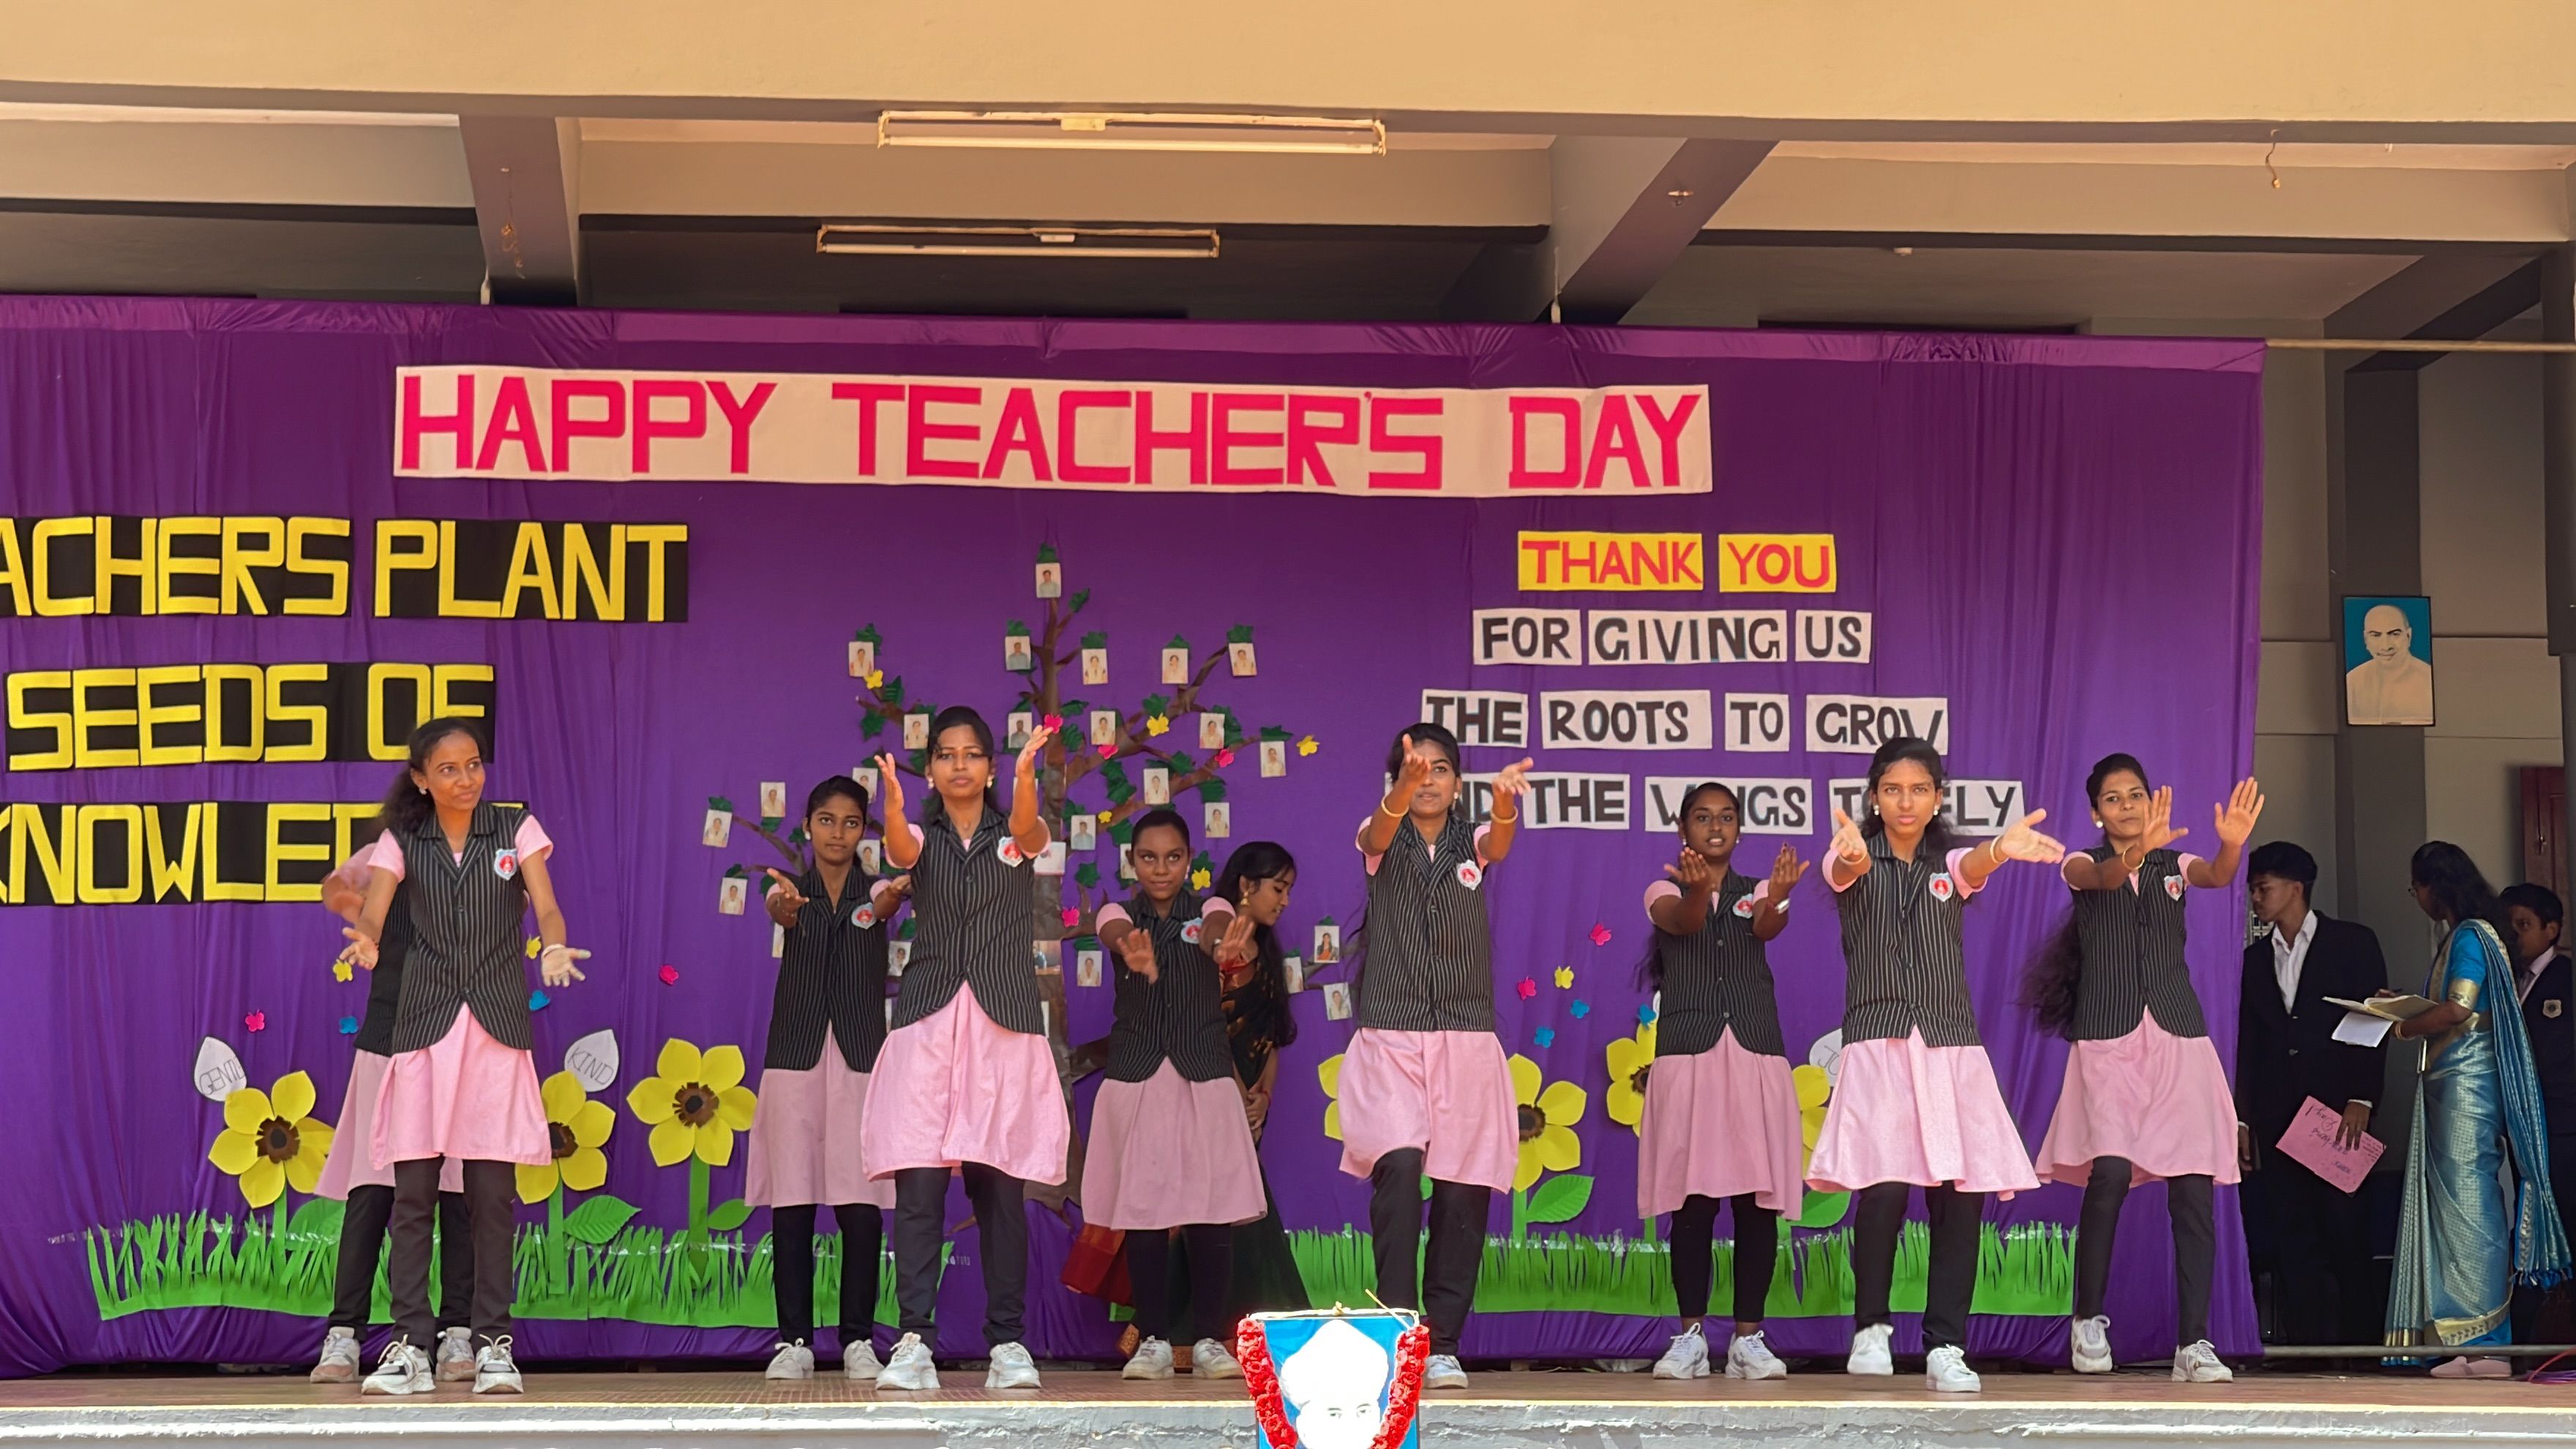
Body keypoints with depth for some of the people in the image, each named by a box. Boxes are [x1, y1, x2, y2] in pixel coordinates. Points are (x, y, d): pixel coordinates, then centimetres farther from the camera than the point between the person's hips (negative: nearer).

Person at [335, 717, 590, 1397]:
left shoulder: (515, 829, 6)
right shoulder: (402, 842, 6)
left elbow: (546, 906, -5)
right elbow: (372, 912, -7)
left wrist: (554, 950, -27)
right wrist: (365, 940, -31)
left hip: (497, 1027, -1)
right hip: (425, 1025, 1)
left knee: (492, 1193, -2)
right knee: (412, 1192, -3)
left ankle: (493, 1342, 4)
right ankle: (411, 1346, 0)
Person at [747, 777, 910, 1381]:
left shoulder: (874, 889, 7)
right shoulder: (792, 889, 7)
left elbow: (886, 904, -17)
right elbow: (777, 909, -17)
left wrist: (894, 898, -43)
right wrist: (785, 904, -43)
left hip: (860, 1054, 0)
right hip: (796, 1052, 0)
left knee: (862, 1207, -5)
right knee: (791, 1205, -2)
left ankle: (859, 1341, 3)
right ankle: (794, 1340, 5)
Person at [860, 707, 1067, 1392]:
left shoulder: (1013, 836, 7)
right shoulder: (921, 835, 7)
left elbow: (1031, 831, -17)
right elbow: (901, 852, -17)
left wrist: (1026, 780, -40)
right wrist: (892, 805, -41)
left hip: (1004, 1024, 0)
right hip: (929, 1020, 0)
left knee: (1001, 1186, 1)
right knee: (919, 1183, -11)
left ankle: (1007, 1338, 7)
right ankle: (915, 1339, -13)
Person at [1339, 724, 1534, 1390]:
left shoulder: (1471, 841, 7)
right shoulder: (1382, 840, 4)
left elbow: (1499, 845, -17)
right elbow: (1380, 833, -20)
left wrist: (1505, 804, -42)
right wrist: (1403, 792, -44)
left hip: (1466, 1041, 2)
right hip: (1389, 1039, -2)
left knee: (1463, 1191, 0)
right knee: (1398, 1167, -21)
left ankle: (1441, 1343, 9)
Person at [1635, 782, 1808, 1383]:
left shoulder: (1755, 891, 11)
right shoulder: (1666, 893, 7)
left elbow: (1767, 927, -13)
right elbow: (1683, 921, -16)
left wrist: (1777, 900, -38)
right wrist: (1698, 891, -41)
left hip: (1755, 1052, 2)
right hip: (1688, 1053, -2)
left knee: (1758, 1200, -1)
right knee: (1693, 1200, -5)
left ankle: (1748, 1338, 5)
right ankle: (1691, 1337, 2)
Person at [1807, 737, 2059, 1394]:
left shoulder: (1950, 863, 10)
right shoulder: (1855, 863, 4)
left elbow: (1976, 865, -14)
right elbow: (1843, 870, -21)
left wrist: (2002, 848, -41)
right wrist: (1852, 856, -48)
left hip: (1951, 1045, 3)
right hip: (1879, 1043, -3)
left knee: (1962, 1193, -6)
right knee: (1884, 1188, -17)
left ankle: (1945, 1348, 3)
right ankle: (1870, 1328, 4)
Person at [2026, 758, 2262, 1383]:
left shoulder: (2174, 863, 13)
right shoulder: (2083, 865, 7)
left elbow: (2217, 876, -10)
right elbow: (2103, 878, -18)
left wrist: (2233, 843, -34)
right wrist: (2136, 852, -42)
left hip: (2178, 1037, 3)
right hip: (2108, 1039, -3)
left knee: (2193, 1188, -5)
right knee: (2110, 1172, -19)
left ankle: (2194, 1343, -1)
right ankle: (2087, 1318, 0)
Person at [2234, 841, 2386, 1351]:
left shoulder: (2353, 943, 5)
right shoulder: (2255, 959, 16)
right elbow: (2247, 1043, 14)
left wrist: (2360, 1100, -10)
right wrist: (2241, 1120, 7)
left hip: (2337, 1111, -4)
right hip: (2275, 1115, 4)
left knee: (2346, 1232, -5)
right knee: (2291, 1240, 0)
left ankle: (2359, 1341, 0)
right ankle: (2305, 1345, 0)